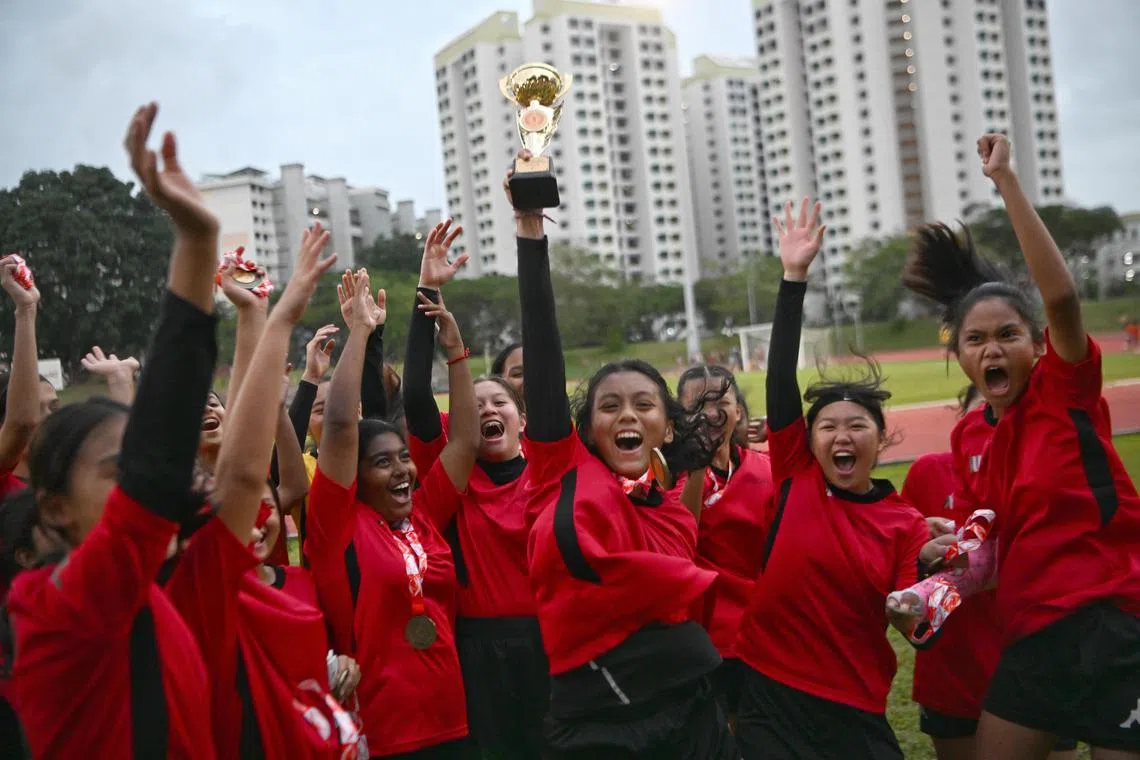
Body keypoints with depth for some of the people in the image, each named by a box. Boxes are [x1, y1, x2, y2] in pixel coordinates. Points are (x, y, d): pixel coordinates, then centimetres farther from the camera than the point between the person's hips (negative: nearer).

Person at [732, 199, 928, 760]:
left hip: (855, 710, 1)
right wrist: (794, 277, -16)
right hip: (768, 693, 0)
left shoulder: (906, 524, -2)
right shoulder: (796, 476, -3)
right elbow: (780, 378, -11)